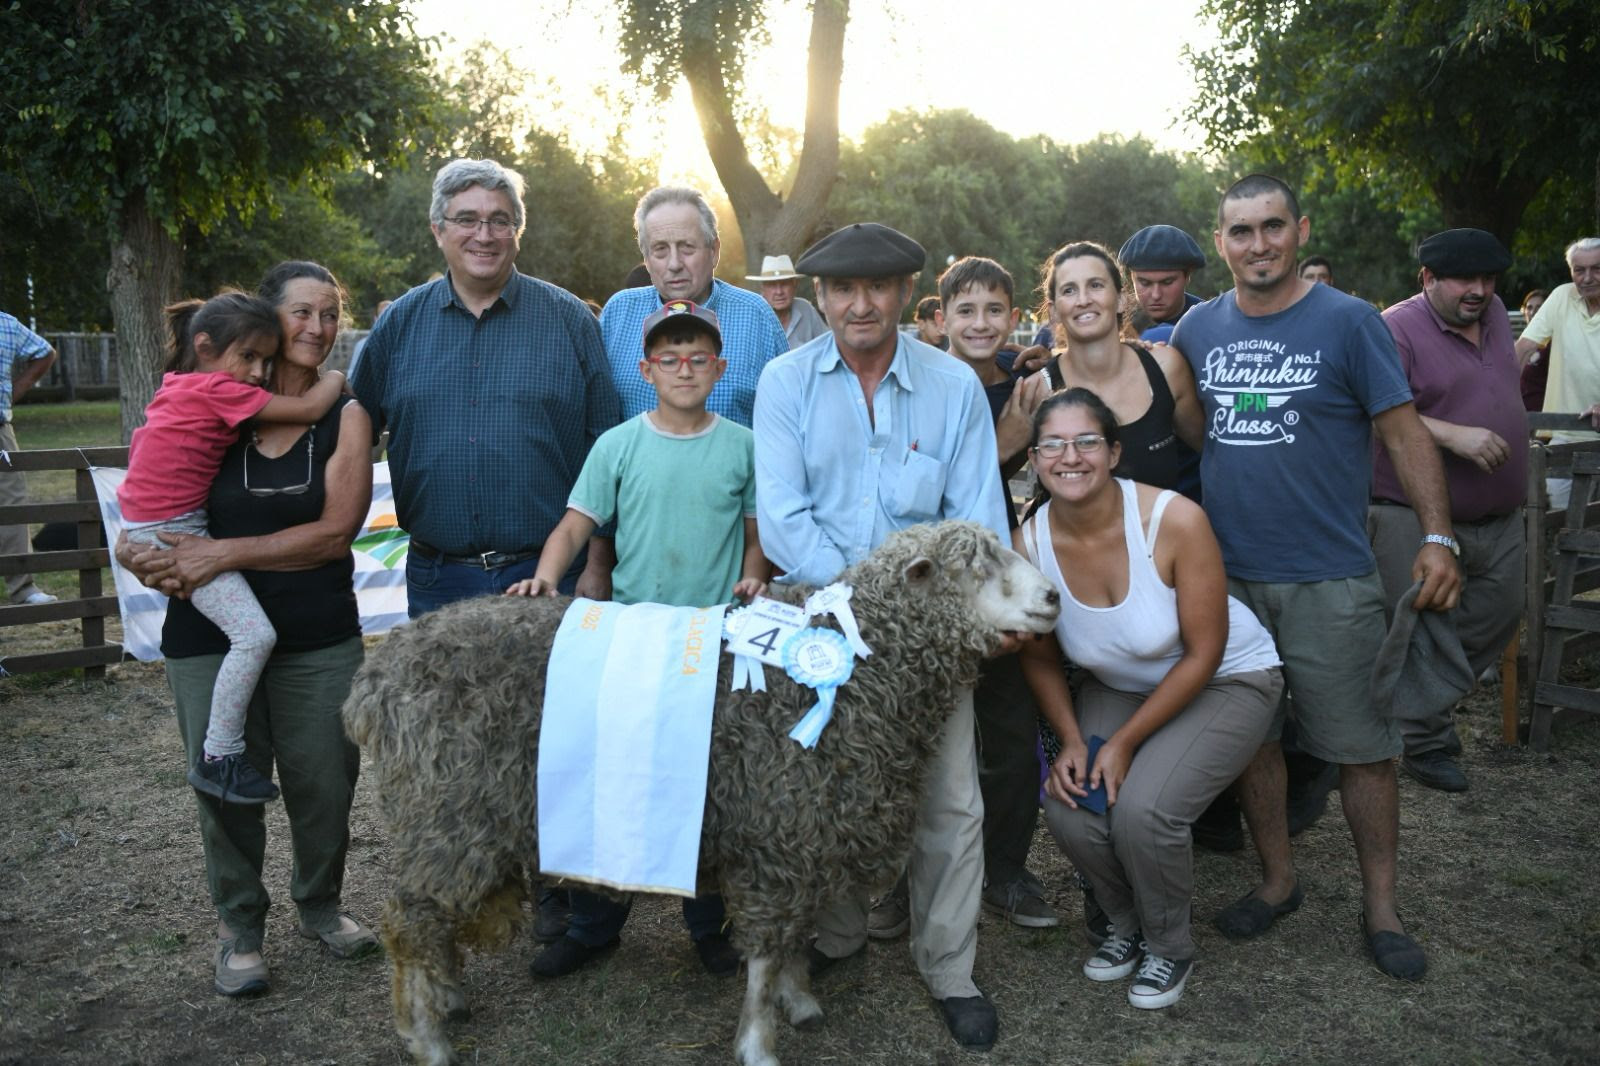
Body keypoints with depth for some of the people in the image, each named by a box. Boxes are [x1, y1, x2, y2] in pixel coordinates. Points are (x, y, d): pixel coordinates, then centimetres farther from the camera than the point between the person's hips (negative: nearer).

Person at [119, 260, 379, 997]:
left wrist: (223, 553, -18)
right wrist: (154, 558, -15)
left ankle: (320, 905, 33)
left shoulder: (344, 417, -2)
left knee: (323, 781, 9)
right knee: (227, 783, 9)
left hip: (319, 639, 0)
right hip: (210, 638, 0)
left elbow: (336, 530, -12)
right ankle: (239, 926, 29)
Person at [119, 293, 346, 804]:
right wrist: (335, 377, 0)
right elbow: (307, 410, -18)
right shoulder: (221, 391, -16)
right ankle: (219, 759, -11)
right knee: (255, 634, -17)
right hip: (174, 530, -10)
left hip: (147, 520, 10)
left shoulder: (180, 385, 12)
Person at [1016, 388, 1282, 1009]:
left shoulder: (1175, 520, -28)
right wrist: (1071, 740, -14)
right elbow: (1040, 658, 0)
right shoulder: (1030, 544, -17)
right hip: (1121, 687, 4)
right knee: (1068, 808, -19)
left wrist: (1124, 743, -19)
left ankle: (1169, 949, 7)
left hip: (1227, 680, -4)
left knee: (1143, 810, -26)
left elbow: (1203, 654, -19)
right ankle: (1126, 925, 15)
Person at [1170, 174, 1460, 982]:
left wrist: (1437, 536, -10)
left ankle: (1380, 905, 22)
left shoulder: (1348, 322, -4)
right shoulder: (1198, 329, 6)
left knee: (1363, 746, 4)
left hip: (1328, 580, -3)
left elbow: (1403, 431, -3)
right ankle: (1278, 880, 32)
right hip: (1226, 574, 4)